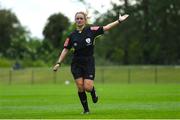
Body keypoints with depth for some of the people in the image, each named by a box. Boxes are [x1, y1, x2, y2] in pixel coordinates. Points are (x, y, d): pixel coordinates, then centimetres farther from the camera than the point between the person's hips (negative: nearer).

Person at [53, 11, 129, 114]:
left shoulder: (91, 30, -2)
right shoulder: (72, 35, 3)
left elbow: (106, 28, -2)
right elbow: (66, 50, 7)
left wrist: (119, 21, -8)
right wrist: (58, 63, 1)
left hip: (89, 63, -2)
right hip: (76, 64, 2)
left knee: (88, 87, -13)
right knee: (80, 87, -6)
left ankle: (94, 92, 25)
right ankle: (86, 109, 10)